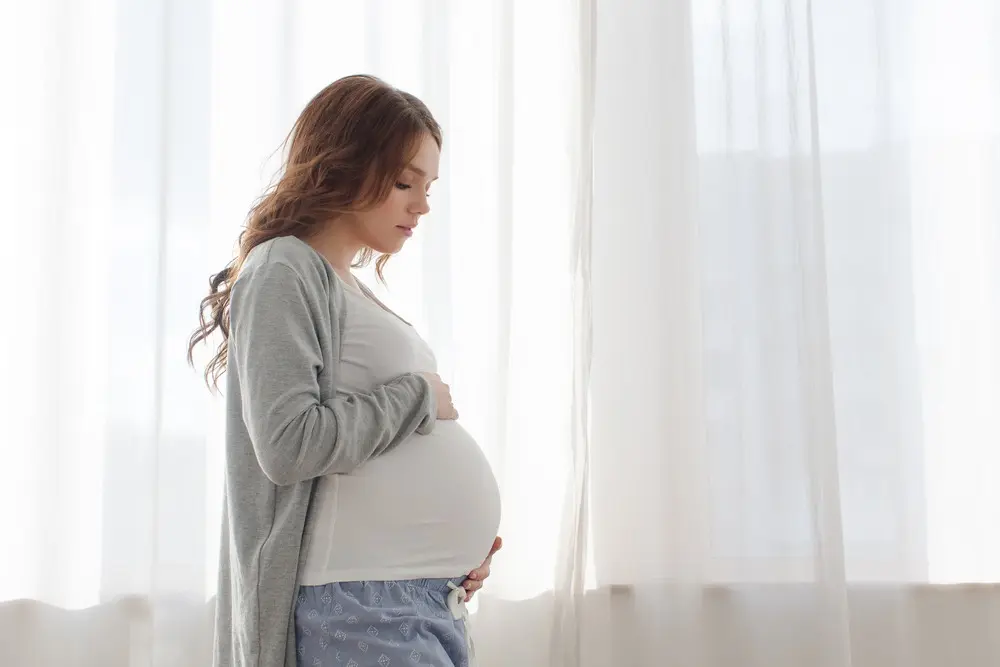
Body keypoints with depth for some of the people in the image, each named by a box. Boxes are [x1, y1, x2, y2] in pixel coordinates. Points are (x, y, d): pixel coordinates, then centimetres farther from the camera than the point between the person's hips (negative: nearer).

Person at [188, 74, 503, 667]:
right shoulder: (283, 270, -7)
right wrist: (419, 395, -8)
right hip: (360, 606, -8)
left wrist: (459, 538, 8)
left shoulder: (353, 289, 18)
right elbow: (290, 444, -18)